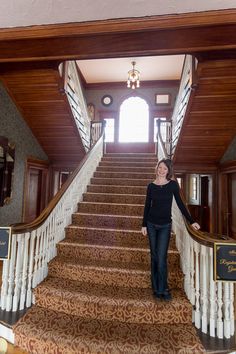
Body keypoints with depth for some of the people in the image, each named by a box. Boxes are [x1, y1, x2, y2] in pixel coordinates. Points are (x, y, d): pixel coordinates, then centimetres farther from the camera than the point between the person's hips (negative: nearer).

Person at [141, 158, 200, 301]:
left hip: (165, 225, -2)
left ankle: (162, 289, 17)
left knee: (162, 258, -3)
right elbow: (147, 206, 3)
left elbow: (180, 204, 3)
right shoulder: (151, 186, -1)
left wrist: (191, 221, 4)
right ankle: (157, 288, 27)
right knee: (154, 257, 11)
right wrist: (144, 225, 4)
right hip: (151, 224, 2)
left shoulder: (173, 184, -4)